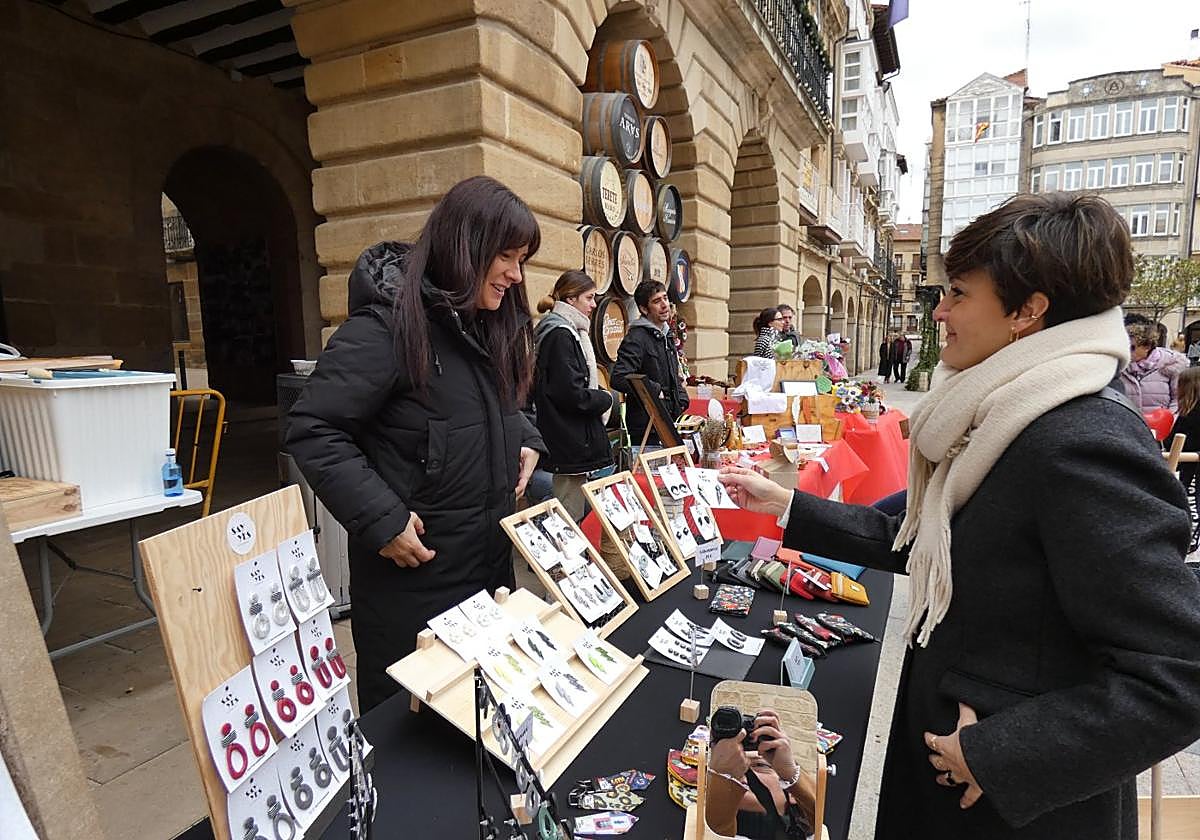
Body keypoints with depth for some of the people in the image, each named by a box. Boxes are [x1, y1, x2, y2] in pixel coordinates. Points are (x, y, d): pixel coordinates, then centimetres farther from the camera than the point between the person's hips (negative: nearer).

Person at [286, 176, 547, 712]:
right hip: (413, 574, -8)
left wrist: (525, 441, 5)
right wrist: (381, 520, -22)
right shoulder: (389, 325, -19)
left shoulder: (488, 326, 8)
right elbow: (313, 431, -19)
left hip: (492, 564, 8)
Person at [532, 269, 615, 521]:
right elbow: (572, 394, -22)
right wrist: (607, 399, -6)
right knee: (572, 515, -2)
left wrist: (599, 395, 3)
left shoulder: (569, 331, 17)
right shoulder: (560, 334, -15)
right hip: (571, 442, -10)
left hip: (574, 441, 10)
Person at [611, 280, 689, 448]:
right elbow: (619, 378, -27)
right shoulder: (636, 337, -14)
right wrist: (655, 390, -17)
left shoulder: (666, 337, 16)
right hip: (647, 428, -8)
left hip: (670, 422, 9)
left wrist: (681, 401, 11)